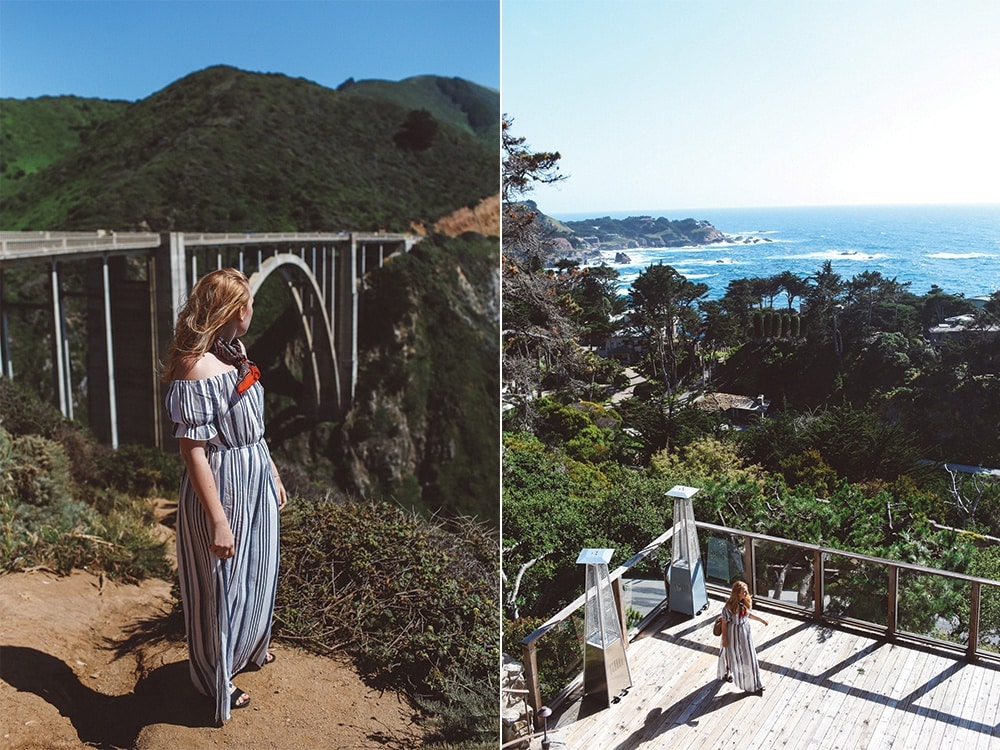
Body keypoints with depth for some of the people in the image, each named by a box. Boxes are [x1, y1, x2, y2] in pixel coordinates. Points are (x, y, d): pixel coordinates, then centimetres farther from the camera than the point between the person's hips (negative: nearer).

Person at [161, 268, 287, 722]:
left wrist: (273, 475, 18)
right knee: (222, 585, 10)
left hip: (255, 483, 9)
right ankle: (218, 680, 33)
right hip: (222, 489, -9)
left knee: (257, 574, 25)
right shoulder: (196, 370, -24)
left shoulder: (233, 353, 5)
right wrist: (218, 521, -23)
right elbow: (193, 451, -24)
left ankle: (249, 648, 50)